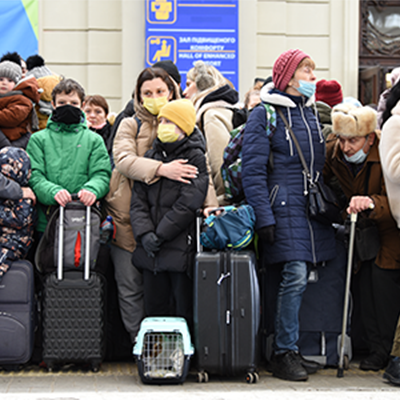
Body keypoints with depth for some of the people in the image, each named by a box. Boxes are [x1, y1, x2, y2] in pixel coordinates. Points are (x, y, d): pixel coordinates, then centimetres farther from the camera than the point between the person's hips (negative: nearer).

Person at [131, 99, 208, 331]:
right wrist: (144, 233, -9)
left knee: (185, 312, 0)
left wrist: (160, 235, -12)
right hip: (151, 251, 5)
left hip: (182, 248, -5)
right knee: (155, 310, 10)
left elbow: (188, 203, -11)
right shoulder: (151, 156, 14)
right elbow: (138, 200, 7)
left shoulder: (196, 157, -2)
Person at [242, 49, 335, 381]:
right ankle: (284, 354, -1)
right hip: (284, 206, -6)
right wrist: (264, 217, -14)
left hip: (313, 206, 6)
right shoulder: (265, 114, -4)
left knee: (296, 279, 4)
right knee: (295, 277, -12)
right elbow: (253, 170, -9)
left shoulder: (312, 111, 16)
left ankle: (288, 350, 13)